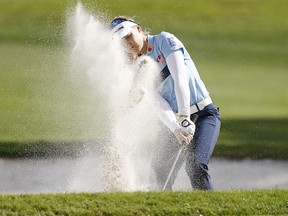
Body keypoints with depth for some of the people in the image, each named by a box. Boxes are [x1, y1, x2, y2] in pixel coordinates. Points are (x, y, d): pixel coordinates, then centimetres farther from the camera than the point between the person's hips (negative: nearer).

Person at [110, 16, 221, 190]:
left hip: (204, 113, -6)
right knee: (159, 178, -1)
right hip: (174, 122, 6)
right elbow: (160, 105, -6)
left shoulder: (164, 40, -5)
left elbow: (180, 77, -17)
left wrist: (185, 117, -28)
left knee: (196, 166, -25)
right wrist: (176, 129, -26)